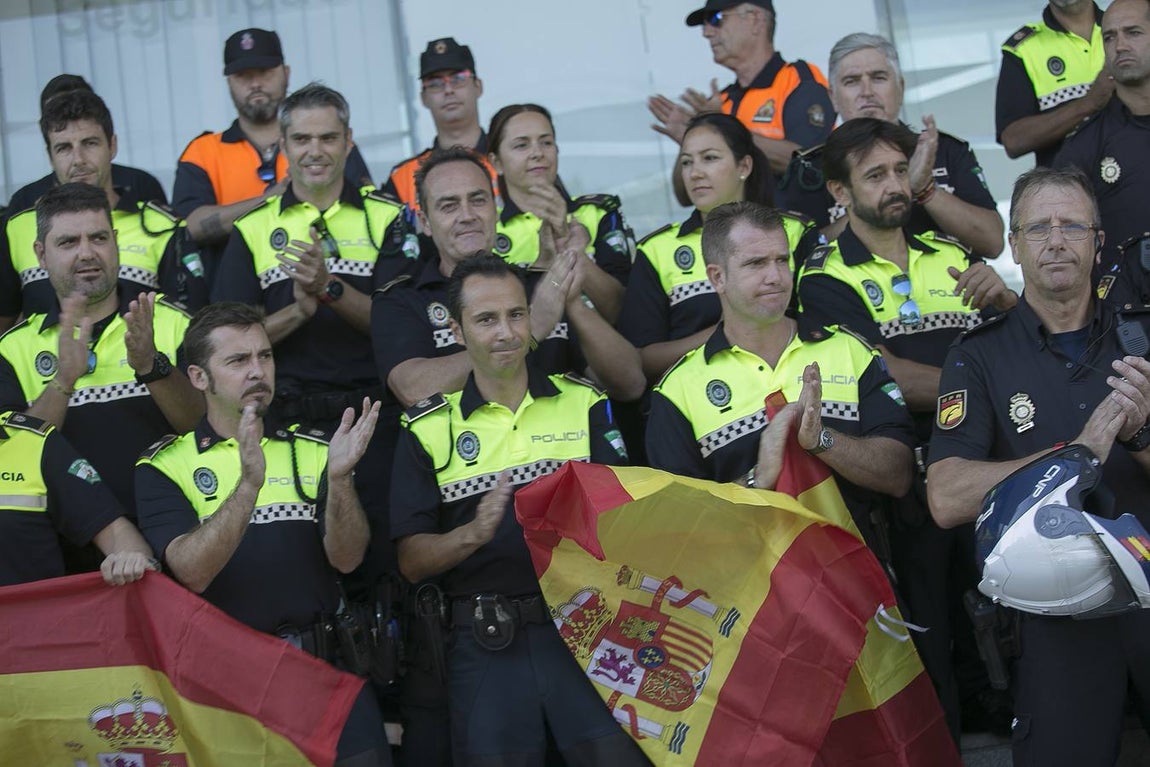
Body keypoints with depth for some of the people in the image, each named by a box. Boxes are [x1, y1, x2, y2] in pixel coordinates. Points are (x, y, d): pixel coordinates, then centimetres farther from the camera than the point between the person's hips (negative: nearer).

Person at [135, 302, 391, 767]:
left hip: (323, 664, 2)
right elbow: (192, 572, -14)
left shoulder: (312, 451, 8)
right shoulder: (165, 466, 1)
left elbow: (347, 558, -3)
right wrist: (249, 482, -25)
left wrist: (340, 478, -21)